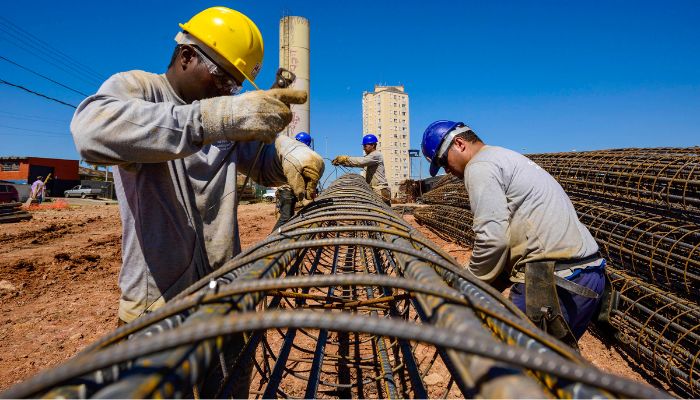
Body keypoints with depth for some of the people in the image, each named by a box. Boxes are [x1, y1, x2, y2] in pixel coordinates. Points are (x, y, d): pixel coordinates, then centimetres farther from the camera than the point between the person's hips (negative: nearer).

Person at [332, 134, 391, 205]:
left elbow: (361, 162, -21)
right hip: (373, 190, 9)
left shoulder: (376, 155, -9)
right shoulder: (368, 156, 21)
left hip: (380, 190, -9)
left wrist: (346, 158, -14)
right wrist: (341, 162, 2)